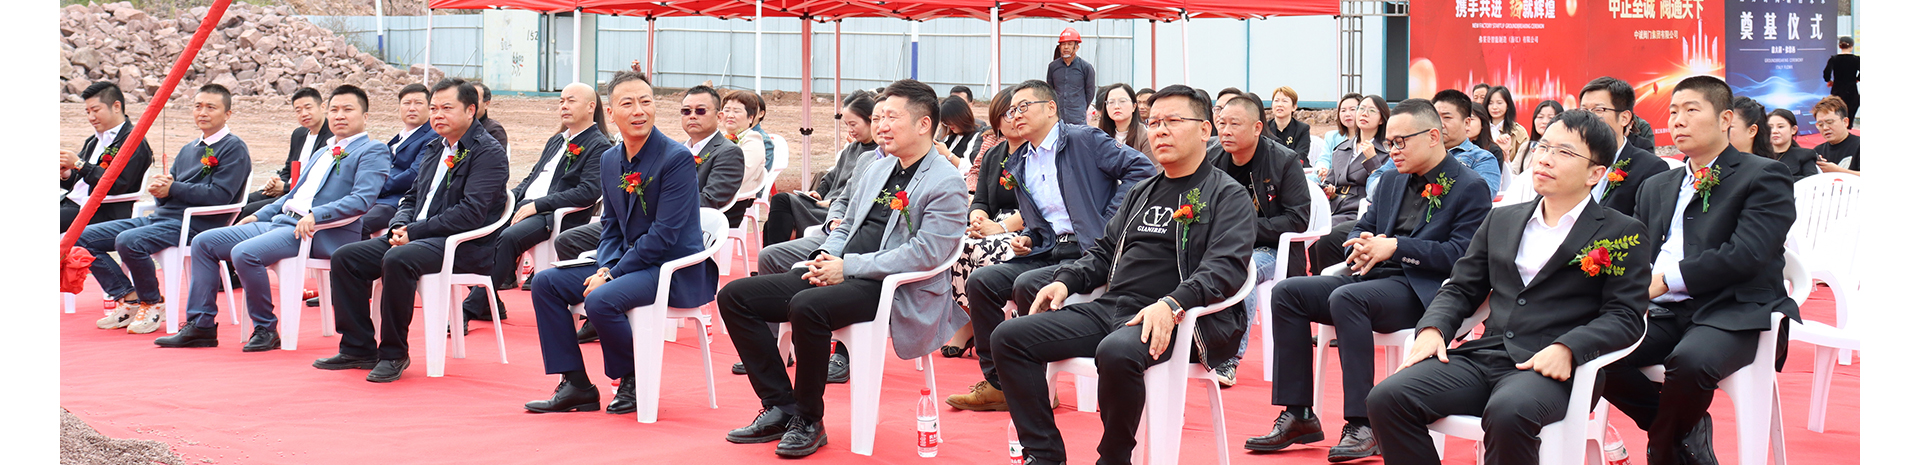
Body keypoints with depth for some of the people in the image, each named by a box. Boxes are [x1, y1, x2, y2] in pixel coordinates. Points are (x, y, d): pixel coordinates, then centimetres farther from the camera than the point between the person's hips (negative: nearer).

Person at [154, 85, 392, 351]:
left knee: (245, 253, -31)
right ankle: (200, 326, 2)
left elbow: (362, 199, -16)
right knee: (204, 242, 1)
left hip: (322, 233, -9)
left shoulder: (373, 151, -1)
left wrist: (316, 215, -27)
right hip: (281, 220, 9)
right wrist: (260, 215, 19)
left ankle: (266, 329, -16)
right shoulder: (322, 152, 27)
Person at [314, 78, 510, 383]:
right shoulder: (435, 150, 20)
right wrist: (400, 226, 0)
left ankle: (394, 354, -23)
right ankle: (358, 349, 2)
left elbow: (471, 212, -19)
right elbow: (413, 197, 24)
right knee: (345, 258, -3)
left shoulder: (488, 152, -9)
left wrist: (415, 231, -18)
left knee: (397, 260, -35)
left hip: (465, 247, -9)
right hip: (417, 237, 9)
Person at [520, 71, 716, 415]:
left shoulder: (677, 158, -15)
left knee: (600, 300, -31)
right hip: (627, 264, 8)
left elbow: (664, 234, -20)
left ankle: (634, 382, -6)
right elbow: (611, 227, 15)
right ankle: (575, 386, 0)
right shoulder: (609, 159, 9)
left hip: (675, 269, -8)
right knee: (546, 282, -2)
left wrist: (612, 275, -19)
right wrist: (605, 268, -5)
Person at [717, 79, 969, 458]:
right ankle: (781, 407, -1)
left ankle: (809, 420, -18)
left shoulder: (945, 184, -7)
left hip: (892, 290, -9)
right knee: (735, 296, -3)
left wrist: (848, 266, -18)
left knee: (807, 306, -37)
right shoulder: (875, 172, 20)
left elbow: (926, 253, -18)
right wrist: (826, 256, 2)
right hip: (839, 276, 9)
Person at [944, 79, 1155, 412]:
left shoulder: (1084, 140, -3)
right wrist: (1026, 239, 6)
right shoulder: (1017, 166, 19)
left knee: (1027, 285, -29)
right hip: (1048, 251, 7)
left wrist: (1110, 220, -14)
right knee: (981, 282, -9)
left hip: (1090, 250, -7)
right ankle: (998, 382, -4)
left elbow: (1141, 169, -11)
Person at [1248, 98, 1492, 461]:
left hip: (1421, 290, -8)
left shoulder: (1471, 188, -4)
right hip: (1375, 278, 8)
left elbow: (1460, 255, -14)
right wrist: (1362, 245, -4)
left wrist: (1393, 247, -17)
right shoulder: (1392, 181, 20)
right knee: (1287, 292, -10)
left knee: (1345, 298, -35)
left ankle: (1362, 426, -34)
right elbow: (1362, 228, 23)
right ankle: (1298, 416, -10)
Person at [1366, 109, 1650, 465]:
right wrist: (1433, 328, -1)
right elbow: (1461, 288, 22)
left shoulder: (1622, 234, 6)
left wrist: (1566, 348, -20)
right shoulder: (1501, 220, 22)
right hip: (1483, 356, 5)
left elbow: (1626, 315, -2)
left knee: (1508, 413, -40)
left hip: (1547, 368, -5)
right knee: (1387, 399, -21)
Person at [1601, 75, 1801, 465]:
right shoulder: (1657, 187, 24)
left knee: (1689, 360, -37)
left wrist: (1666, 279, -17)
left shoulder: (1764, 177, 1)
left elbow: (1747, 254, -13)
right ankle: (1688, 431, -3)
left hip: (1732, 313, -6)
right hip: (1664, 314, 6)